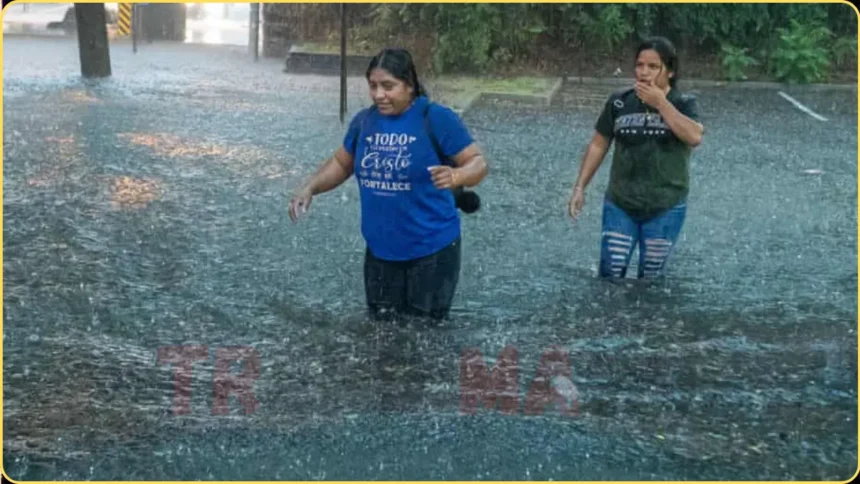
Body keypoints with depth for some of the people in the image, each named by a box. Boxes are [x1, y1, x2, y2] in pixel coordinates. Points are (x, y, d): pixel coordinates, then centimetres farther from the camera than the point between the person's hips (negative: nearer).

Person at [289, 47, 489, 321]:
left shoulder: (437, 118, -13)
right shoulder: (364, 121, 2)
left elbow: (478, 162, -12)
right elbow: (342, 163, 16)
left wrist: (455, 177, -34)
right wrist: (310, 188, 0)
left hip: (431, 249, -5)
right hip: (380, 249, 5)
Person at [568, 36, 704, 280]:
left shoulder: (683, 104, -7)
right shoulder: (619, 102, -2)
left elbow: (694, 137, -26)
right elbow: (598, 145, 5)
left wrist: (660, 103, -23)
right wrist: (580, 187, 2)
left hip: (665, 210, -1)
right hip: (619, 206, 1)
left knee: (650, 279, 12)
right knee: (610, 274, 2)